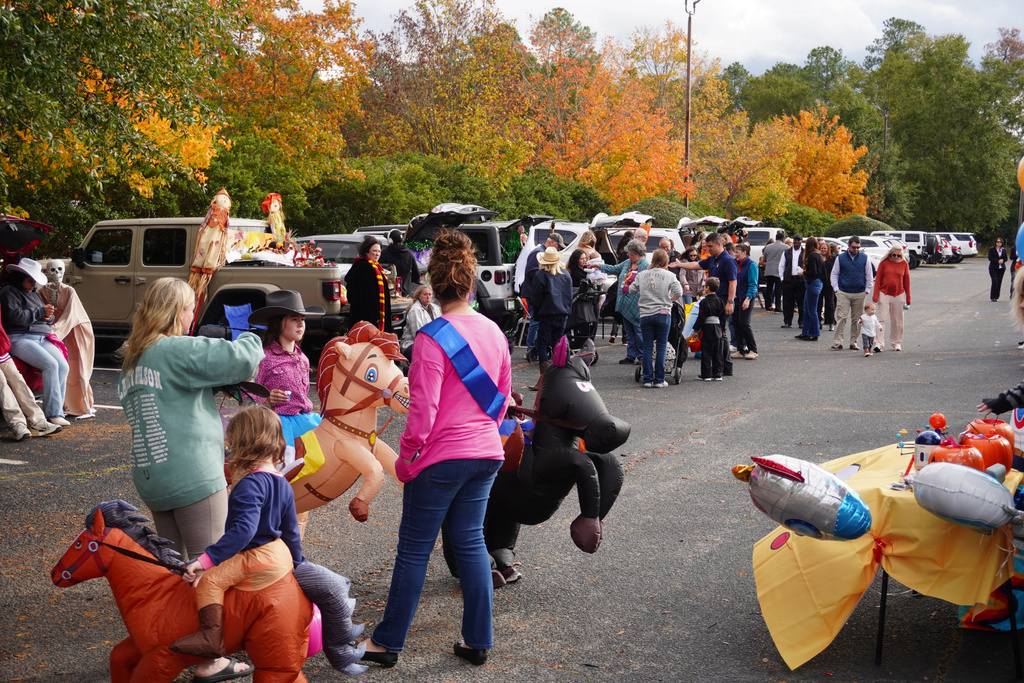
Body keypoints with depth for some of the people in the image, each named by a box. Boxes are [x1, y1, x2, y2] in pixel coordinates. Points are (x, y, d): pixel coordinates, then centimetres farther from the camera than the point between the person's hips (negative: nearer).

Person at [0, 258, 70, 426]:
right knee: (50, 365, -28)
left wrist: (48, 317, 5)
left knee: (63, 366, -17)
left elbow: (48, 317, 30)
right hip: (19, 338, -8)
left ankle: (55, 412, -17)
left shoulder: (35, 294, 25)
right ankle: (53, 413, -25)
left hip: (42, 338, 8)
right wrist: (40, 312, -9)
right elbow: (14, 316, -15)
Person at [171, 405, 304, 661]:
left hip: (258, 559, -10)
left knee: (209, 580, -18)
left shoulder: (249, 485, -18)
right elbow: (291, 532, 18)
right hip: (282, 555, 10)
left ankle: (211, 636, -29)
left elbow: (243, 530, -31)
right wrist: (298, 566, 30)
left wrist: (206, 560, -33)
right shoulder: (283, 484, 10)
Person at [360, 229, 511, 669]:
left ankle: (387, 642, 16)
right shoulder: (494, 332, 3)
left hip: (442, 458, -6)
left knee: (414, 550, 4)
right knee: (471, 541, 15)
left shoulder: (433, 338, -17)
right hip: (487, 454, 6)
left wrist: (405, 458, -7)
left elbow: (423, 410, -18)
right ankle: (478, 640, 20)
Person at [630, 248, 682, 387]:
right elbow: (679, 293, -9)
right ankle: (659, 380, 4)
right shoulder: (670, 275, -2)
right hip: (663, 313, -2)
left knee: (647, 347, 6)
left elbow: (632, 290, 7)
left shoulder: (642, 275, 4)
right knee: (661, 347, 4)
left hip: (645, 315, 2)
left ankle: (648, 379, 5)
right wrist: (669, 299, 9)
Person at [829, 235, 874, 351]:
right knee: (841, 317, -8)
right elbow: (834, 274, 9)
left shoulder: (864, 258, 5)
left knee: (857, 319, 5)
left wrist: (867, 290, 5)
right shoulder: (840, 258, 3)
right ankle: (838, 342, -6)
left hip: (860, 294, 1)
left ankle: (854, 342, 14)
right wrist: (836, 289, 0)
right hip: (843, 293, -1)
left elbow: (869, 275, 11)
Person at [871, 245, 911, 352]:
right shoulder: (884, 262, -1)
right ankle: (879, 344, -9)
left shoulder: (904, 263, 4)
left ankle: (896, 343, 21)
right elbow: (878, 278, 1)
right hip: (884, 294, -2)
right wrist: (875, 295, -4)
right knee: (882, 319, -7)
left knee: (897, 321, 9)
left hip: (898, 295, 2)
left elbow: (906, 281, 8)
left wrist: (908, 298, 8)